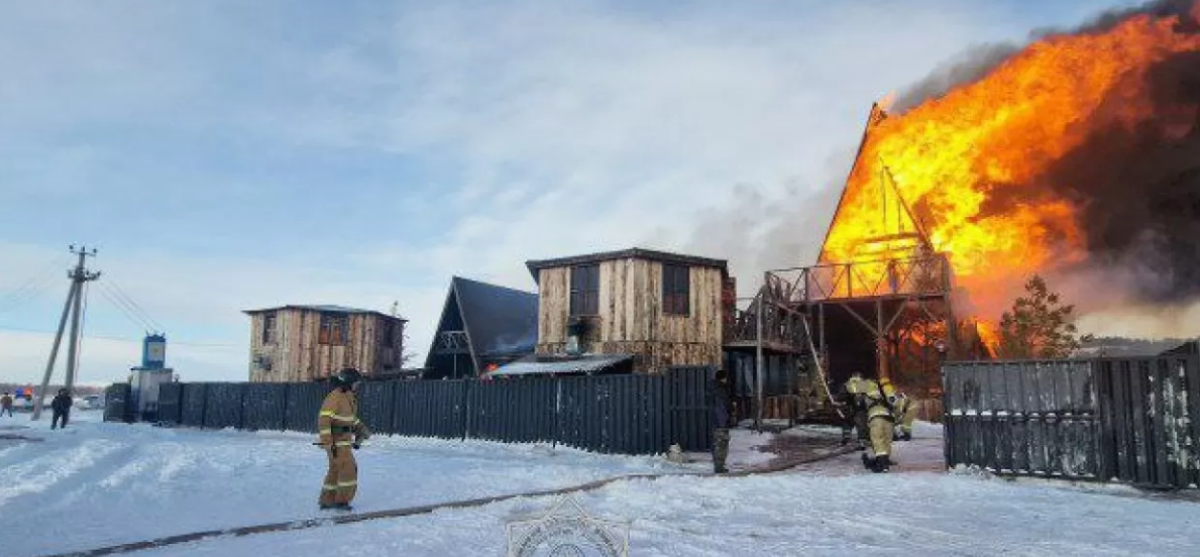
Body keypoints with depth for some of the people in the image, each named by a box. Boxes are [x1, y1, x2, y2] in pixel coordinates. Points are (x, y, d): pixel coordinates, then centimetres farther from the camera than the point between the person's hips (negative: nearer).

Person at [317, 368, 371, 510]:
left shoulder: (350, 398, 12)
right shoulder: (334, 397, -18)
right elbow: (324, 419, -23)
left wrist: (361, 428, 17)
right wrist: (327, 442, -26)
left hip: (345, 439, 9)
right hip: (336, 440, -9)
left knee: (336, 470, 13)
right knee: (348, 468, -8)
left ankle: (327, 500, 21)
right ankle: (342, 500, 0)